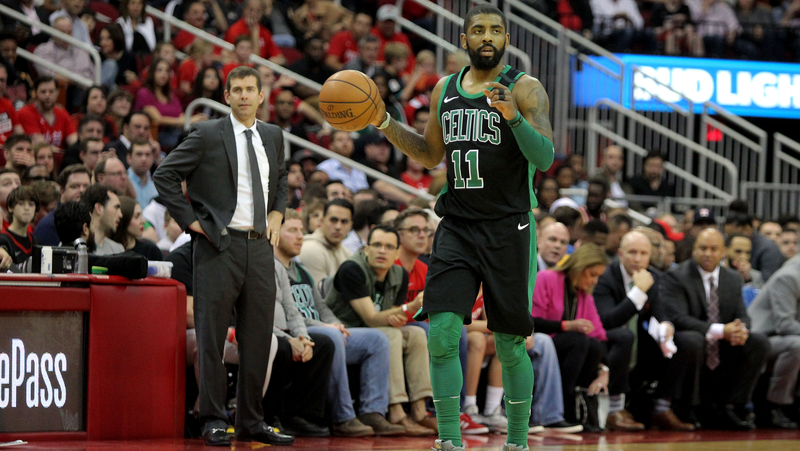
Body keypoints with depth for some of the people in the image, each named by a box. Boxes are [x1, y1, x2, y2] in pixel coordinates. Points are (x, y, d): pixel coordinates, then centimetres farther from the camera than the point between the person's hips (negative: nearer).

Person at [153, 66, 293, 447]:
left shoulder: (273, 136, 14)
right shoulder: (207, 135, -3)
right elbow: (164, 175, -3)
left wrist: (277, 214, 14)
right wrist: (191, 220, -8)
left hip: (260, 246, 5)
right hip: (219, 245, -5)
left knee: (258, 339, 7)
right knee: (212, 338, -3)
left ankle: (252, 422, 15)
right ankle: (213, 421, 4)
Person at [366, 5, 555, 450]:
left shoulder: (525, 89, -5)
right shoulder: (446, 89, 11)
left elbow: (545, 158, -15)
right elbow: (431, 155, 24)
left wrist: (513, 117, -31)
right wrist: (385, 123, 12)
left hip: (508, 230, -4)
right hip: (456, 228, 4)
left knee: (510, 346, 2)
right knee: (442, 334, -9)